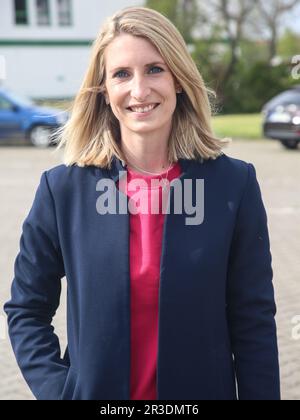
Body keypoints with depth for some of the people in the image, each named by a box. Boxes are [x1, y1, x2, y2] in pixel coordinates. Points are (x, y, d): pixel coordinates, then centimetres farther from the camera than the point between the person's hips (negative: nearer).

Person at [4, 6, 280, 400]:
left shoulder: (234, 183, -8)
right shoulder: (63, 188, -7)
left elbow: (253, 320, -4)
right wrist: (56, 389, -10)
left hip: (204, 390, 0)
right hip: (93, 389, 0)